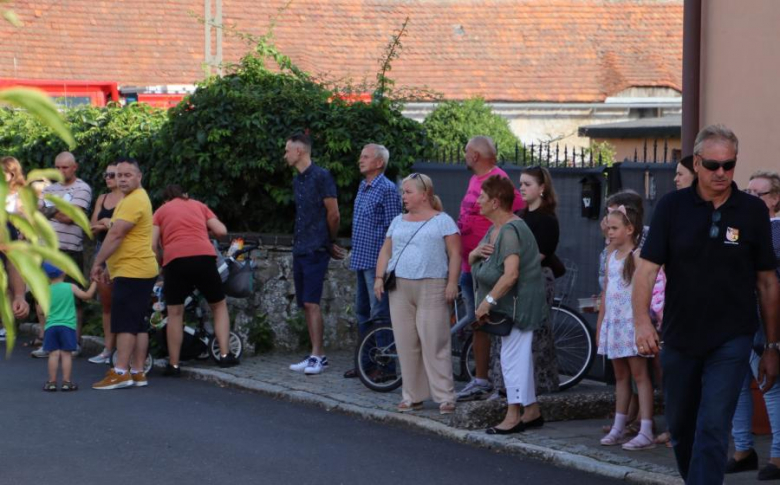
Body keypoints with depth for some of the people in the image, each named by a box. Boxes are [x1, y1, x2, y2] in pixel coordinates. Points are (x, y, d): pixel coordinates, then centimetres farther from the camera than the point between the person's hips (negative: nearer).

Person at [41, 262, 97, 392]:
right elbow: (87, 295, -2)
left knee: (54, 354, 3)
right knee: (66, 354, 0)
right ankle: (67, 382, -1)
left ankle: (52, 382, 3)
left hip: (51, 326, 1)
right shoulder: (70, 287, -3)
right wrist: (94, 283, 11)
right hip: (67, 325, -1)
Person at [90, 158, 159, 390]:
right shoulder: (133, 198, 21)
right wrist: (108, 266, 24)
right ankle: (137, 372, 11)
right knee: (138, 323, 9)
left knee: (125, 322, -12)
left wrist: (97, 263, -14)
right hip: (137, 271, 11)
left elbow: (116, 235, -20)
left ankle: (121, 372, -14)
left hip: (132, 272, -11)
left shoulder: (134, 201, -14)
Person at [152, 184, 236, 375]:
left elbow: (153, 244, 7)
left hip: (175, 259, -1)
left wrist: (160, 261, 23)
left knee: (175, 313, 9)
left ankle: (173, 365, 7)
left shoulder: (161, 211, 20)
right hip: (204, 256, 1)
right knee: (219, 305, 18)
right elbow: (221, 231, 14)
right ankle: (225, 355, 10)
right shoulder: (199, 205, 24)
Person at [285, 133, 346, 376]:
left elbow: (333, 214, -10)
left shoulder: (321, 177, -10)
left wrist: (330, 242, 3)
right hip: (299, 250, 9)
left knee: (311, 303, -13)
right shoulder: (297, 181, 16)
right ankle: (317, 355, 11)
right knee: (305, 305, 7)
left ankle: (317, 356, -12)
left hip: (316, 251, -9)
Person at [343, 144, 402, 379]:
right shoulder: (363, 187, 16)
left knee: (379, 315, -8)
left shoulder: (387, 189, -11)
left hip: (377, 262, -10)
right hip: (361, 260, 10)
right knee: (363, 312, 13)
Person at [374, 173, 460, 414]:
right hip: (400, 290, 5)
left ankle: (445, 397, -4)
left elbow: (455, 253, -3)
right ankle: (412, 396, 11)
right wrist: (380, 277, 5)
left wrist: (452, 283, -12)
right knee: (406, 345, 5)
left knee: (434, 344, -8)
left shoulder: (442, 221, 2)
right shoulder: (398, 222, 18)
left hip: (431, 289, -5)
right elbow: (386, 251, 18)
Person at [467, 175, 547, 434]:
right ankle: (532, 411, 20)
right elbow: (471, 261, 20)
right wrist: (475, 253, -4)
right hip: (508, 305, 10)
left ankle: (513, 416, -4)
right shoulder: (494, 230, 15)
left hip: (517, 303, -10)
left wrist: (487, 301, -24)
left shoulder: (511, 231, -19)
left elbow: (510, 275, -29)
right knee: (520, 356, 14)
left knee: (513, 356, -7)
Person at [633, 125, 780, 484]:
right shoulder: (672, 207, -1)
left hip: (731, 342, -2)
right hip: (679, 339, 2)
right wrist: (641, 320, -23)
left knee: (712, 430, -11)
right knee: (680, 427, 15)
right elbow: (647, 267, -8)